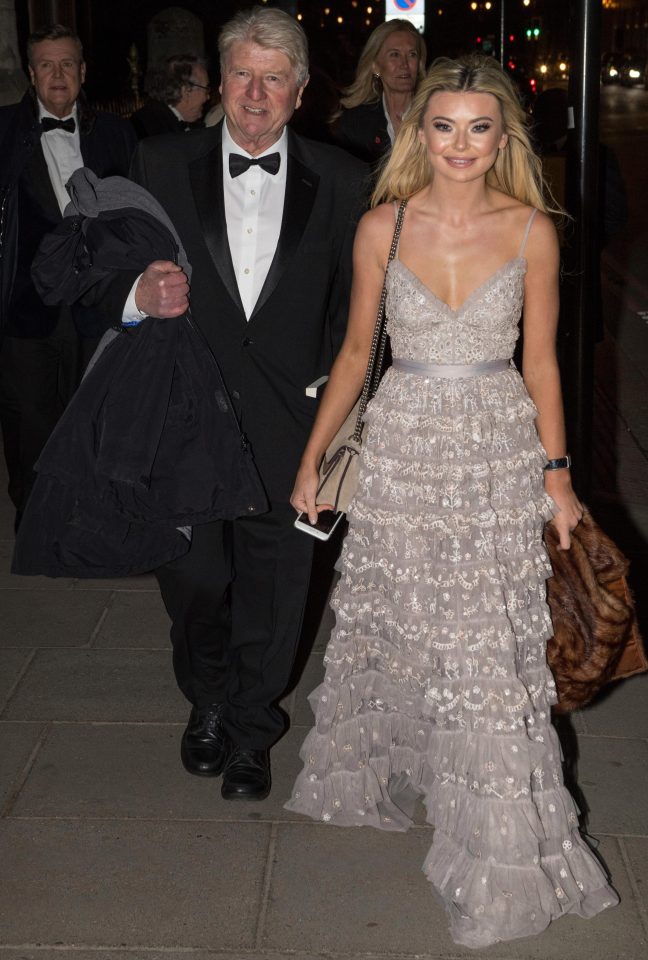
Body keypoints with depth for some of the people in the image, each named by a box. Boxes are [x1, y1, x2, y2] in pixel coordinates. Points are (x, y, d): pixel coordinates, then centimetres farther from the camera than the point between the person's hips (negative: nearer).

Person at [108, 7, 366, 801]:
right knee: (190, 579, 14)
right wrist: (142, 294, -21)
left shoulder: (339, 182, 0)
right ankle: (208, 705, 43)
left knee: (273, 588, 11)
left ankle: (253, 729, 35)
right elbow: (115, 277, 1)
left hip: (286, 426, 0)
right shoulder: (160, 165, 1)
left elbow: (358, 302, 3)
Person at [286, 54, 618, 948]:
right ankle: (375, 771, 42)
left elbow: (540, 361, 2)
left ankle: (503, 842, 21)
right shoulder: (382, 227, -3)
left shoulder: (531, 230, -4)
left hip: (501, 455, -1)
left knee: (494, 649, 4)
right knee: (388, 625, 14)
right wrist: (312, 457, 5)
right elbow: (355, 353, 5)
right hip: (404, 450, 1)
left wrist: (557, 470, -3)